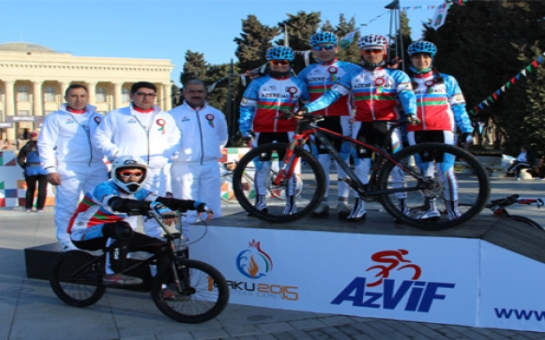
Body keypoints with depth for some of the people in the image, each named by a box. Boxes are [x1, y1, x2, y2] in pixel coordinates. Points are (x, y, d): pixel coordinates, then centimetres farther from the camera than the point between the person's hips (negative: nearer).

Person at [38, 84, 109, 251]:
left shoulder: (97, 117, 16)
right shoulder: (55, 118, 5)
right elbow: (46, 145, 0)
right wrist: (50, 169, -9)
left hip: (97, 169, 4)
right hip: (69, 170, -4)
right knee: (67, 207, -3)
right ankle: (66, 241, 8)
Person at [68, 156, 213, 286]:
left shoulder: (137, 192, -2)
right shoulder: (104, 188, -23)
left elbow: (163, 201, -14)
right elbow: (118, 204, -45)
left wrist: (197, 205, -29)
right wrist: (155, 206, -60)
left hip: (116, 233, 7)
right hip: (84, 234, -7)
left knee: (163, 247, -4)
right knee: (121, 229, -38)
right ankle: (112, 274, -27)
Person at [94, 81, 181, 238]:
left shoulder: (165, 117, 17)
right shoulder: (116, 116, 9)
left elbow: (175, 140, 21)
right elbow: (101, 137, 8)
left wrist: (168, 154, 2)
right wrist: (115, 154, -5)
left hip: (157, 172, 3)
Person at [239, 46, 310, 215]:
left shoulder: (298, 84, 7)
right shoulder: (258, 83, 1)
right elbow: (246, 107, 3)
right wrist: (245, 129, -3)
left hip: (287, 130, 1)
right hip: (263, 131, 0)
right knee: (263, 166, 3)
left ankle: (291, 203, 8)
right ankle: (260, 202, 14)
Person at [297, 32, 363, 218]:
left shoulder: (349, 69, 4)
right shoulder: (307, 71, 13)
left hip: (341, 119, -2)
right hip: (318, 120, 3)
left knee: (342, 160, 0)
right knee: (321, 160, 4)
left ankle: (343, 200, 7)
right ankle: (322, 201, 11)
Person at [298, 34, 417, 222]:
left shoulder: (396, 75, 6)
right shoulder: (353, 76, 11)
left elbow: (407, 94, -8)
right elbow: (333, 94, 3)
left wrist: (410, 113, -31)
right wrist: (307, 108, -9)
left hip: (388, 124, -2)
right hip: (363, 125, 2)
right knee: (361, 164, 3)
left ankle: (402, 204, 9)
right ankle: (359, 206, 11)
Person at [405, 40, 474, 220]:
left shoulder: (446, 80, 11)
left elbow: (458, 107, 9)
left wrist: (467, 130, 1)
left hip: (442, 130, -2)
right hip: (416, 132, 2)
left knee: (445, 170, -9)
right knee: (424, 171, 5)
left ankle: (453, 209, -5)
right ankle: (431, 209, 12)